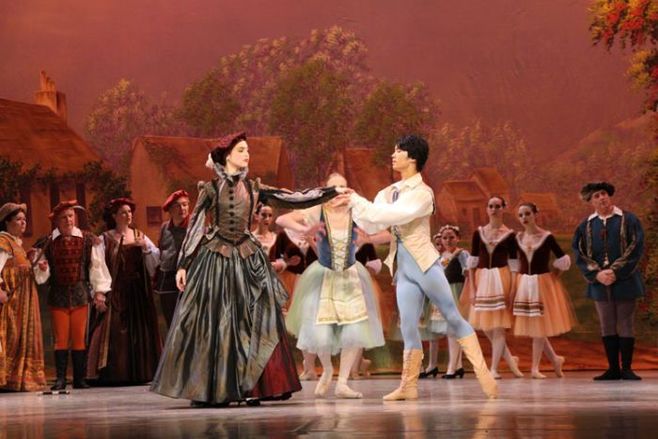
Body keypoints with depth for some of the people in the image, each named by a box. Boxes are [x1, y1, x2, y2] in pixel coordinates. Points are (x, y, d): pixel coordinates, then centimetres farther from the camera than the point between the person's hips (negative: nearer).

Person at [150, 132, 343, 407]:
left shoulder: (254, 188, 9)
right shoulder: (211, 189, 1)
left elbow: (292, 199, 7)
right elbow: (195, 226, 1)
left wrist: (330, 193, 1)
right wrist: (183, 264, -3)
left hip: (247, 260, 3)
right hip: (215, 259, -3)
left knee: (252, 322, -3)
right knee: (210, 323, -2)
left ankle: (250, 387, 1)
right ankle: (206, 390, 4)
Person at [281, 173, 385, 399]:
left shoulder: (356, 213, -8)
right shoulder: (317, 213, -11)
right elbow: (281, 220, -17)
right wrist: (305, 230, -32)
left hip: (350, 277, 1)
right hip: (323, 277, -1)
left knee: (355, 330, -7)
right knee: (320, 333, -3)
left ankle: (342, 383, 5)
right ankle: (327, 370, 29)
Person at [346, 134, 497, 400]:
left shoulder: (422, 193, -9)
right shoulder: (390, 192, 10)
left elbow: (392, 215, -23)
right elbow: (372, 226, 5)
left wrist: (358, 201, -19)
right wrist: (353, 206, -8)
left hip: (425, 264, -5)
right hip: (404, 269, 5)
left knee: (454, 318, -2)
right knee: (408, 328, 2)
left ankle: (483, 373, 1)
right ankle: (408, 386, 7)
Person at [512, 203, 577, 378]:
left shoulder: (547, 237, -8)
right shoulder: (518, 238, 4)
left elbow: (563, 260, -4)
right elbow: (517, 264, 9)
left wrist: (551, 277, 0)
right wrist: (514, 288, 5)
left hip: (542, 284, -4)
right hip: (524, 284, 4)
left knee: (539, 325, -1)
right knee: (531, 327, 5)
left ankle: (535, 367, 5)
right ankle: (555, 359, 22)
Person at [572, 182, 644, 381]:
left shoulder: (628, 220, -2)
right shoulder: (586, 226, 7)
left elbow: (635, 250, -8)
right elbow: (580, 254, 4)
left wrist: (615, 271, -15)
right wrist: (597, 274, -11)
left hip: (624, 281, -3)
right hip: (599, 283, 3)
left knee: (625, 325, -1)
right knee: (607, 327, 6)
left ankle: (626, 368, 5)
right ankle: (613, 369, 12)